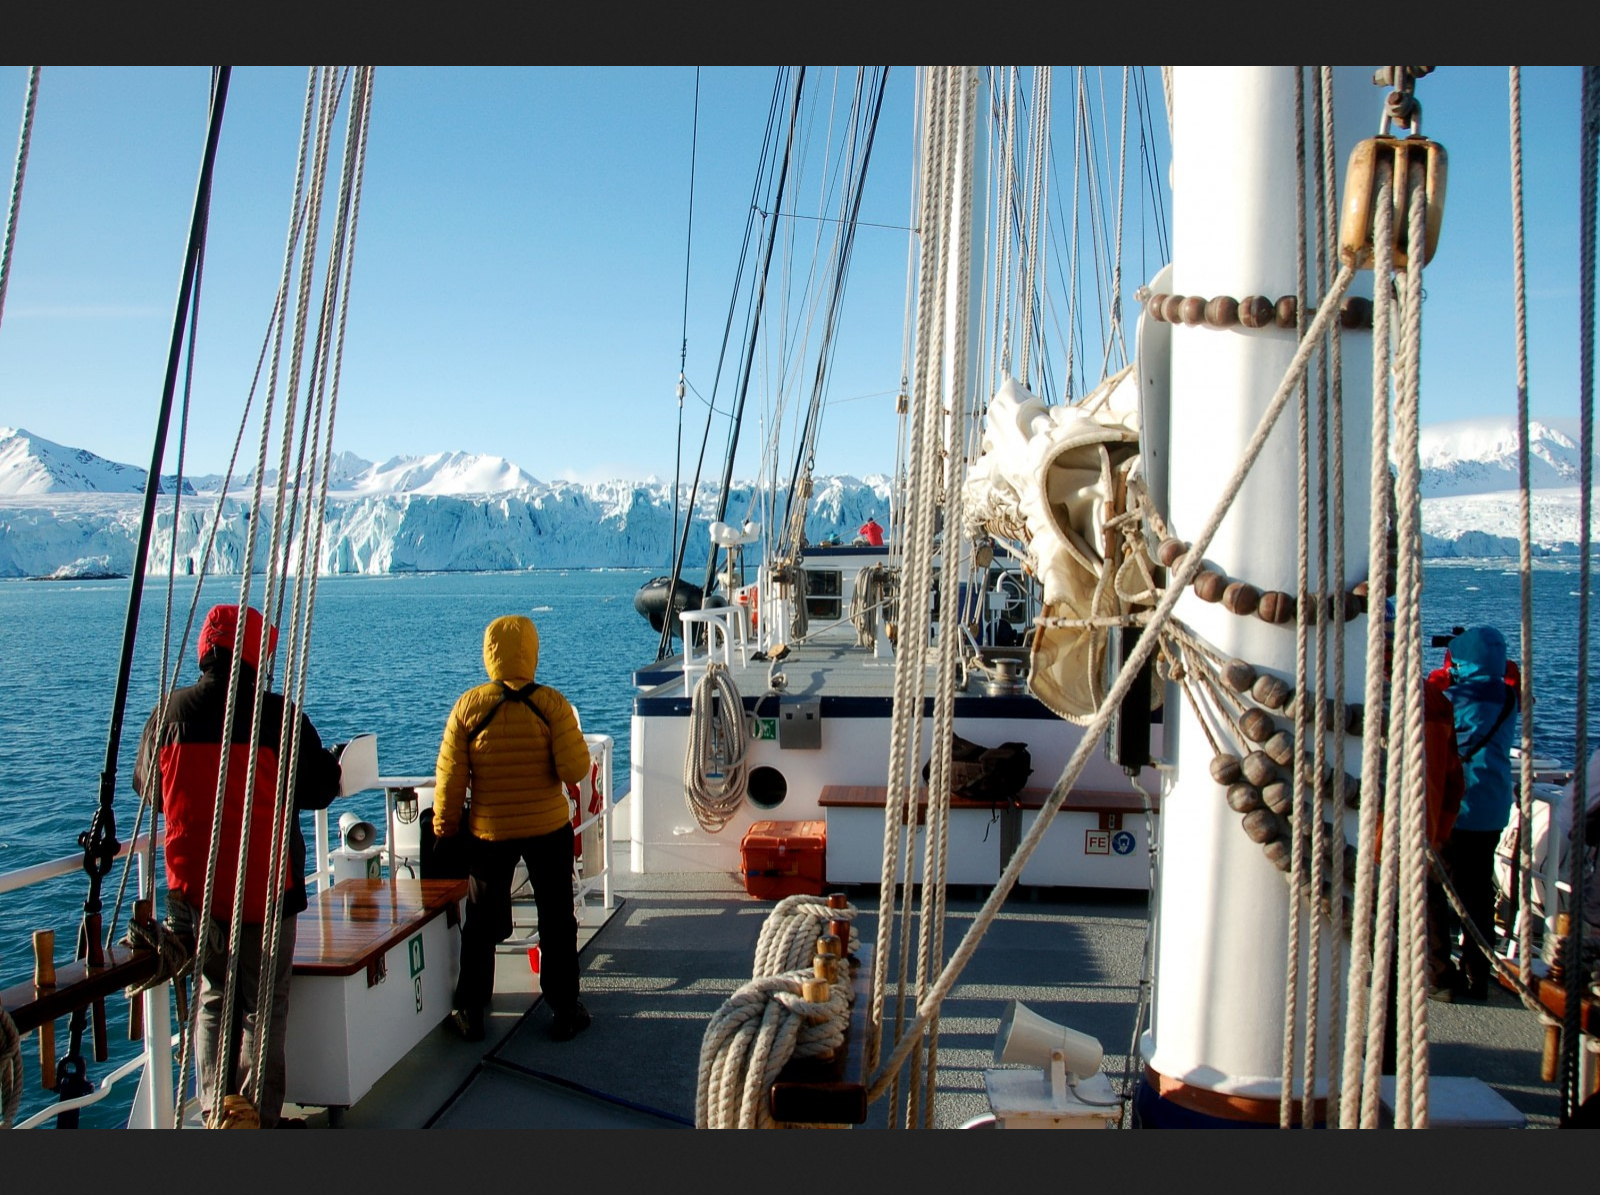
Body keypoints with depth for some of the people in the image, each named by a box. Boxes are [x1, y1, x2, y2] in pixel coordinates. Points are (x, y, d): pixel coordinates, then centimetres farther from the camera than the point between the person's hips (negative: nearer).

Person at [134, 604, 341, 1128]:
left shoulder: (168, 714, -3)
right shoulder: (277, 714, -15)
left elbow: (148, 787, 13)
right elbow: (321, 788, -7)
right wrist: (331, 763, 15)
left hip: (193, 889, 4)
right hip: (264, 887, -4)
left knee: (212, 1000, 18)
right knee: (264, 1006, 8)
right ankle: (259, 1118, 13)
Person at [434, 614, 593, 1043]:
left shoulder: (468, 706, -7)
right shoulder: (552, 703, -12)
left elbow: (450, 777, -4)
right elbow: (575, 769, -16)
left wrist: (444, 826, 8)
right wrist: (574, 736, 4)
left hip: (489, 832, 1)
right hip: (548, 829, -1)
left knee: (481, 924, 16)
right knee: (556, 921, 12)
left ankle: (471, 1012, 25)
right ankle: (564, 1011, 19)